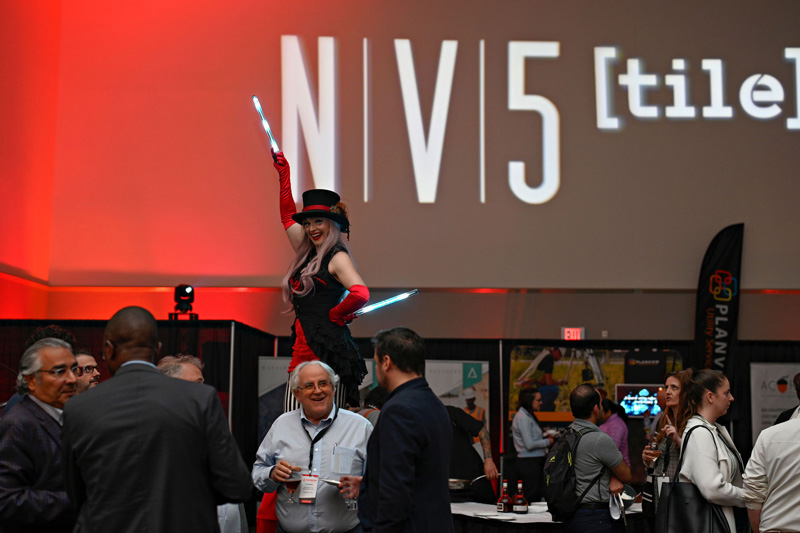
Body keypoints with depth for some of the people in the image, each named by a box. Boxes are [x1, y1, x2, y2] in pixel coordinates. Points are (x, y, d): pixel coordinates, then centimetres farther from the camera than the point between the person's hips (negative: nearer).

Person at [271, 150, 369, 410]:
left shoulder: (337, 257, -6)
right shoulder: (307, 254, 17)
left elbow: (361, 293, -23)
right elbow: (288, 217, 31)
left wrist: (336, 314, -7)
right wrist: (284, 173, 32)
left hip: (327, 346, -8)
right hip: (303, 347, 8)